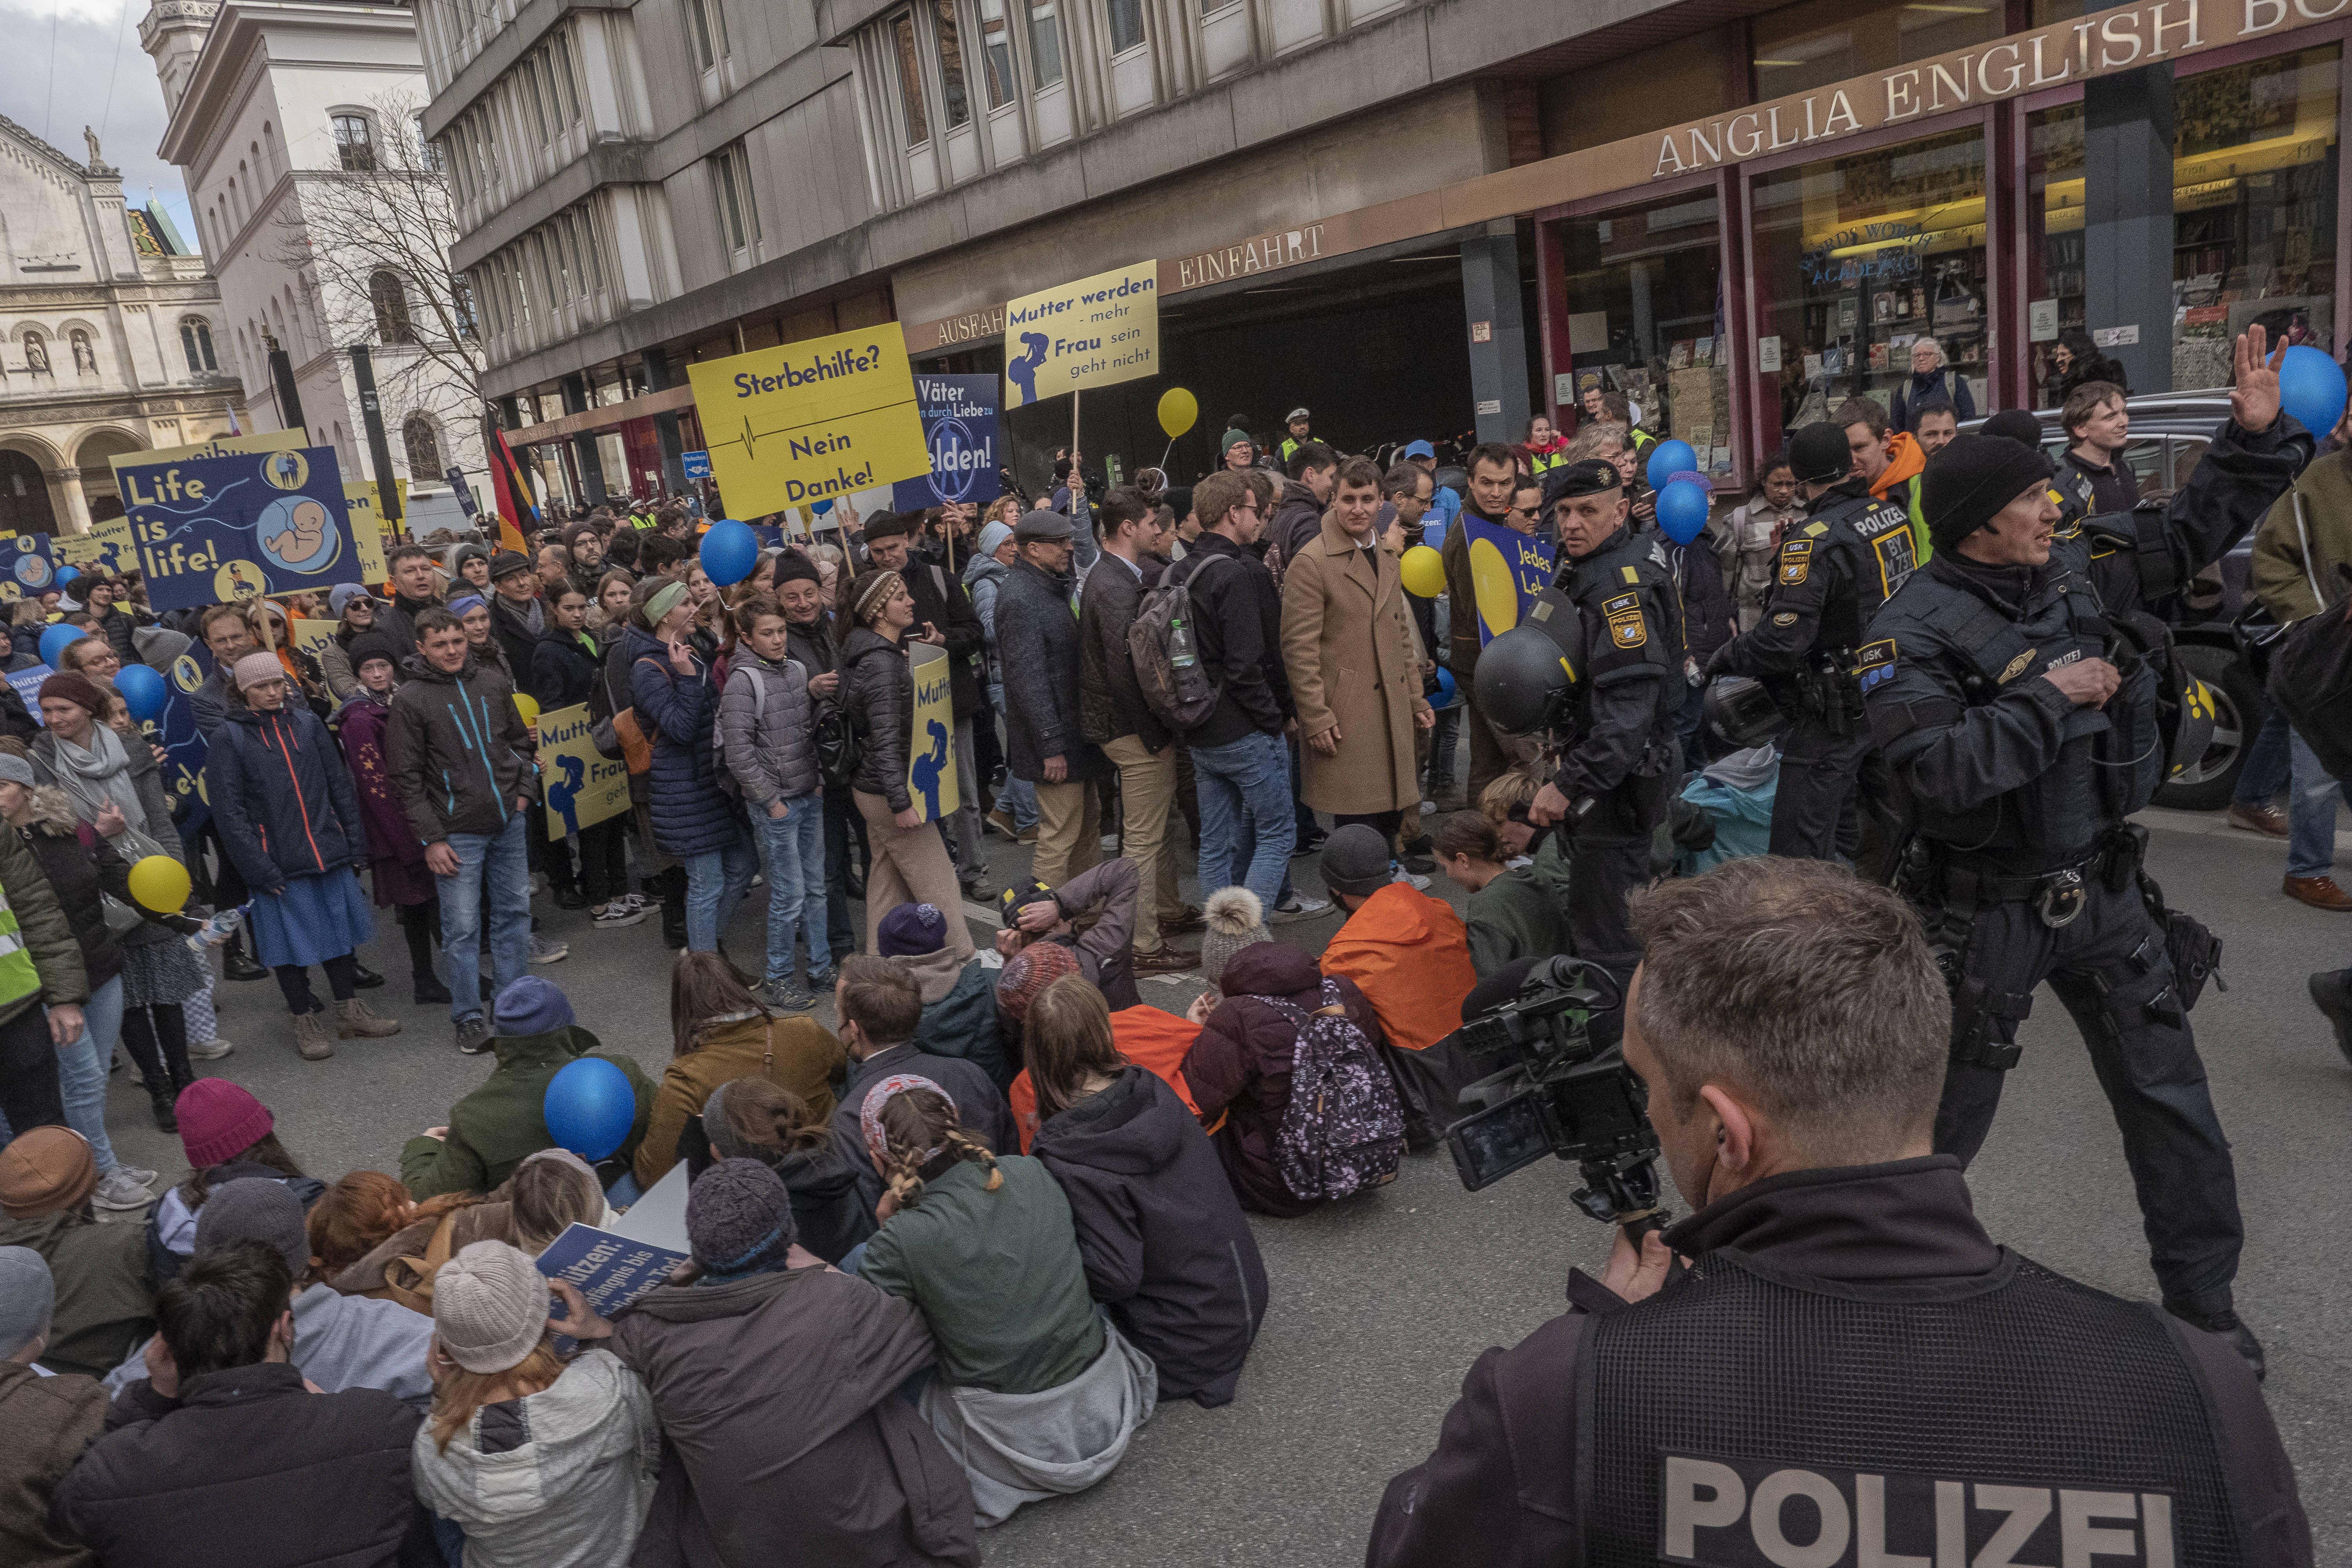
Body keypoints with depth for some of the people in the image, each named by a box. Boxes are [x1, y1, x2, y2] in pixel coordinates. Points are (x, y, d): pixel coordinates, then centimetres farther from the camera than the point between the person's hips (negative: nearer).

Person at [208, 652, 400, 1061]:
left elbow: (340, 784, 8)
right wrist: (259, 867, -13)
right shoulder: (229, 737, -5)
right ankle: (306, 1021, 21)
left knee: (339, 930, 13)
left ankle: (350, 1012, 26)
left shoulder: (305, 722, 5)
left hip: (329, 852, 4)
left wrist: (356, 841, 4)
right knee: (293, 939, 6)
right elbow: (229, 810, -8)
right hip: (279, 861, -4)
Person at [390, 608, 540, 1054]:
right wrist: (431, 839, -11)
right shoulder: (410, 699, -7)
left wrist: (523, 792, 4)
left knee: (514, 913, 12)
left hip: (509, 823, 5)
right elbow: (407, 778, -7)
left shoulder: (494, 683, 5)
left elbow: (522, 740, 17)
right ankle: (469, 1017, 13)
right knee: (462, 927, 1)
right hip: (458, 832, -4)